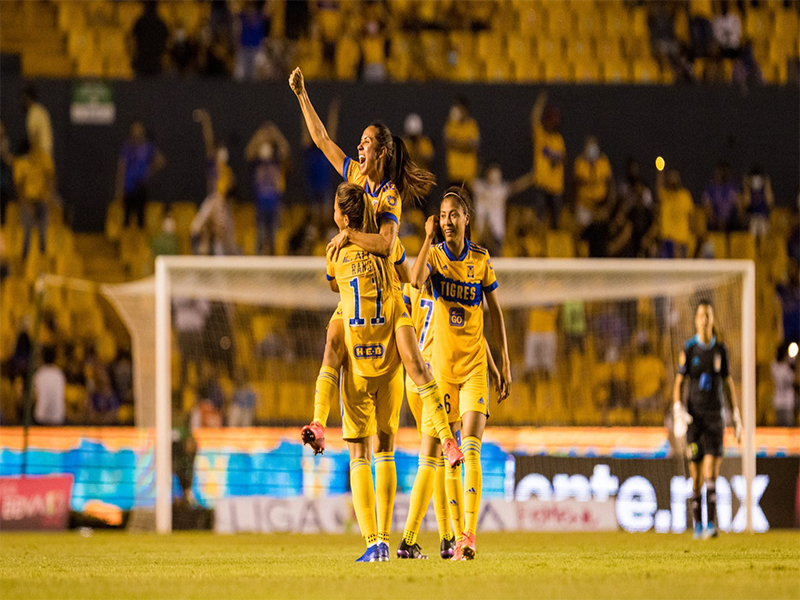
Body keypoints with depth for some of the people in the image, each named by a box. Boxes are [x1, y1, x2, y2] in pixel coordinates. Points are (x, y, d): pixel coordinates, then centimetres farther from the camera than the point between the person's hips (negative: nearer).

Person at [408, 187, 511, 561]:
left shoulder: (481, 260, 4)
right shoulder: (434, 254, 1)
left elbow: (496, 314, 9)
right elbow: (415, 280, -22)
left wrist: (506, 365, 7)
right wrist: (428, 237, -20)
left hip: (474, 366, -1)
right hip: (440, 366, 1)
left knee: (470, 449, -15)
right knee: (431, 452, 4)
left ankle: (468, 537, -23)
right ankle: (410, 536, 17)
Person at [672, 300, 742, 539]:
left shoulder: (720, 350, 6)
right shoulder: (688, 349, 0)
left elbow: (728, 384, 13)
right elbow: (678, 384, -2)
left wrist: (737, 418, 11)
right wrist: (678, 415, -16)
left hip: (715, 418, 1)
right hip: (694, 418, -1)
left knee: (711, 474, -13)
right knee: (696, 475, 3)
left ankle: (712, 525, -17)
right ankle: (697, 525, 16)